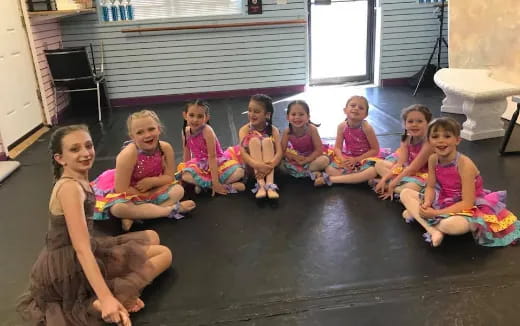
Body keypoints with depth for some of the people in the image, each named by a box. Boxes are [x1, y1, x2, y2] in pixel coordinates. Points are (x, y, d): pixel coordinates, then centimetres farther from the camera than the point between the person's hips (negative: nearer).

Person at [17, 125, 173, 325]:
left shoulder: (79, 180, 6)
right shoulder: (70, 187, -23)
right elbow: (81, 249, -30)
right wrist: (107, 298, -34)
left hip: (70, 258, 9)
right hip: (67, 268, -9)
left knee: (151, 237, 17)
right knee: (163, 255, -4)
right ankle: (99, 304, -16)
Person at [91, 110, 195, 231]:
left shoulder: (166, 148, -19)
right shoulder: (128, 154, -30)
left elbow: (170, 177, -8)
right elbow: (121, 189, -27)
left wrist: (151, 181, -26)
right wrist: (148, 195, -18)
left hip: (152, 189, 5)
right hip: (128, 194, -4)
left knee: (178, 190, -15)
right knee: (118, 208, -34)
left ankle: (134, 217, -26)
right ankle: (172, 209, -28)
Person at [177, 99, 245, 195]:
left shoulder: (207, 131, -23)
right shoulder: (186, 131, -7)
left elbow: (212, 156, -25)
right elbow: (187, 154, 4)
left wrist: (215, 182, -26)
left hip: (217, 162, -3)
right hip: (200, 165, 4)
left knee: (239, 172, -30)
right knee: (186, 176, -30)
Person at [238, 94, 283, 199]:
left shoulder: (273, 130, -5)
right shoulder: (244, 130, -7)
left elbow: (279, 152, -16)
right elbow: (243, 153, -20)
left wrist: (270, 166, -37)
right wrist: (258, 165, -38)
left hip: (269, 166, 0)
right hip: (252, 167, 0)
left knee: (267, 141, -24)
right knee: (254, 140, -24)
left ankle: (270, 184, -36)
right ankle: (261, 185, -34)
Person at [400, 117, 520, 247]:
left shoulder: (465, 164, -26)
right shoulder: (433, 159, -8)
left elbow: (467, 203, -26)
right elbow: (431, 187, 1)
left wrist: (436, 213, -28)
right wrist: (426, 205, -22)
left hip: (468, 209, -7)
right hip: (443, 202, 7)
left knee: (451, 225, -41)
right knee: (405, 193, -5)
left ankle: (416, 214, -10)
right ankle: (433, 230, -19)